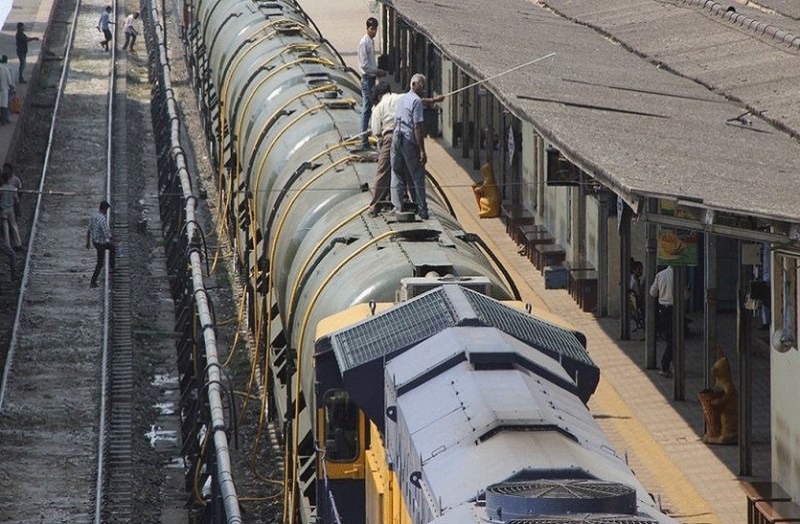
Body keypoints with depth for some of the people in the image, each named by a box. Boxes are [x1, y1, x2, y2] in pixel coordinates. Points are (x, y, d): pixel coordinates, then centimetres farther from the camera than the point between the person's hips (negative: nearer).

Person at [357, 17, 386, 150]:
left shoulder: (371, 41, 11)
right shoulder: (364, 43, -17)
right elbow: (364, 64, -20)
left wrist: (378, 72, 10)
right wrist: (378, 71, -14)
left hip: (372, 78, 10)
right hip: (367, 78, -10)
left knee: (368, 109, 14)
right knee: (366, 109, -8)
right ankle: (364, 141, -6)